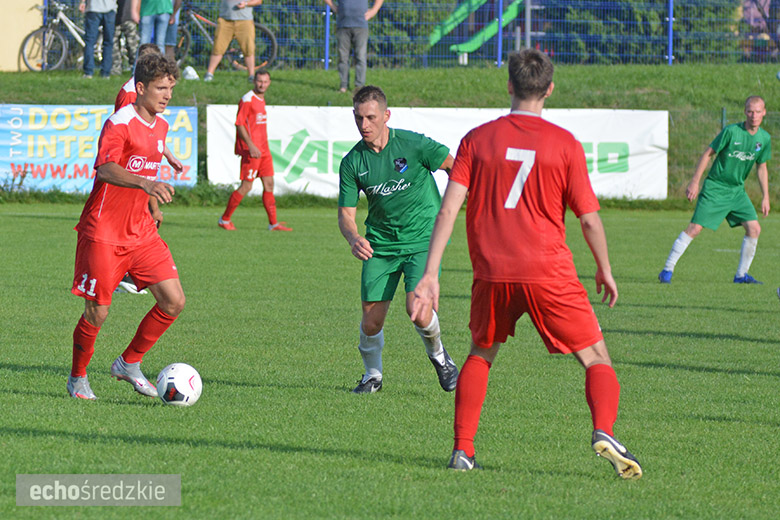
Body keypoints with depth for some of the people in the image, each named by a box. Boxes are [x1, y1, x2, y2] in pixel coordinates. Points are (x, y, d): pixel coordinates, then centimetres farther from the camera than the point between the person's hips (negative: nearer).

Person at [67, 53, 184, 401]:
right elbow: (105, 169, -34)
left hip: (141, 233, 7)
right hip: (103, 233, -7)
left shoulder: (160, 127, 11)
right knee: (97, 312, -4)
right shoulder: (119, 124, -16)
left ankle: (129, 363, 13)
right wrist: (146, 184, -49)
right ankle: (78, 378, 20)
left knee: (174, 301, -4)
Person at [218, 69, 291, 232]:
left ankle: (273, 223, 8)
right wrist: (251, 146, -22)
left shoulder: (261, 99, 16)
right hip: (251, 151, -9)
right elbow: (239, 125, -16)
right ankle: (225, 219, 5)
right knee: (246, 186, -6)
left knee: (269, 184, 6)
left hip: (263, 150, 9)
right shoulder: (247, 100, -11)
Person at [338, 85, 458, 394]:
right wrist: (353, 239, -22)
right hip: (380, 246, 3)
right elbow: (346, 213, -1)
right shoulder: (353, 162, -4)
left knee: (418, 310, -20)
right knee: (372, 321, -5)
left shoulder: (413, 144, -13)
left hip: (423, 240, -3)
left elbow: (455, 167, -1)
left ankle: (437, 354, 14)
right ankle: (372, 375, 25)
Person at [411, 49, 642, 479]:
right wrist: (605, 270, 16)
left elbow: (448, 208, -3)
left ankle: (462, 450, 16)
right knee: (596, 358, 6)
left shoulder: (478, 139, 4)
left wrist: (430, 274, -3)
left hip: (492, 273, 2)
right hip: (549, 273, -2)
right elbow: (589, 218, 0)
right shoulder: (565, 144, -2)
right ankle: (604, 431, -19)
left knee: (480, 355, 25)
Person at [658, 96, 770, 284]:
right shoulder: (731, 131, -15)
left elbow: (761, 168, 14)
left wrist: (765, 197, 11)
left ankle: (741, 274, 8)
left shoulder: (764, 138, 1)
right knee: (695, 228, -12)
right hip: (715, 187, -5)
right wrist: (694, 182, -13)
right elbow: (707, 154, -9)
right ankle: (667, 270, -4)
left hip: (737, 191, 5)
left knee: (754, 228, -6)